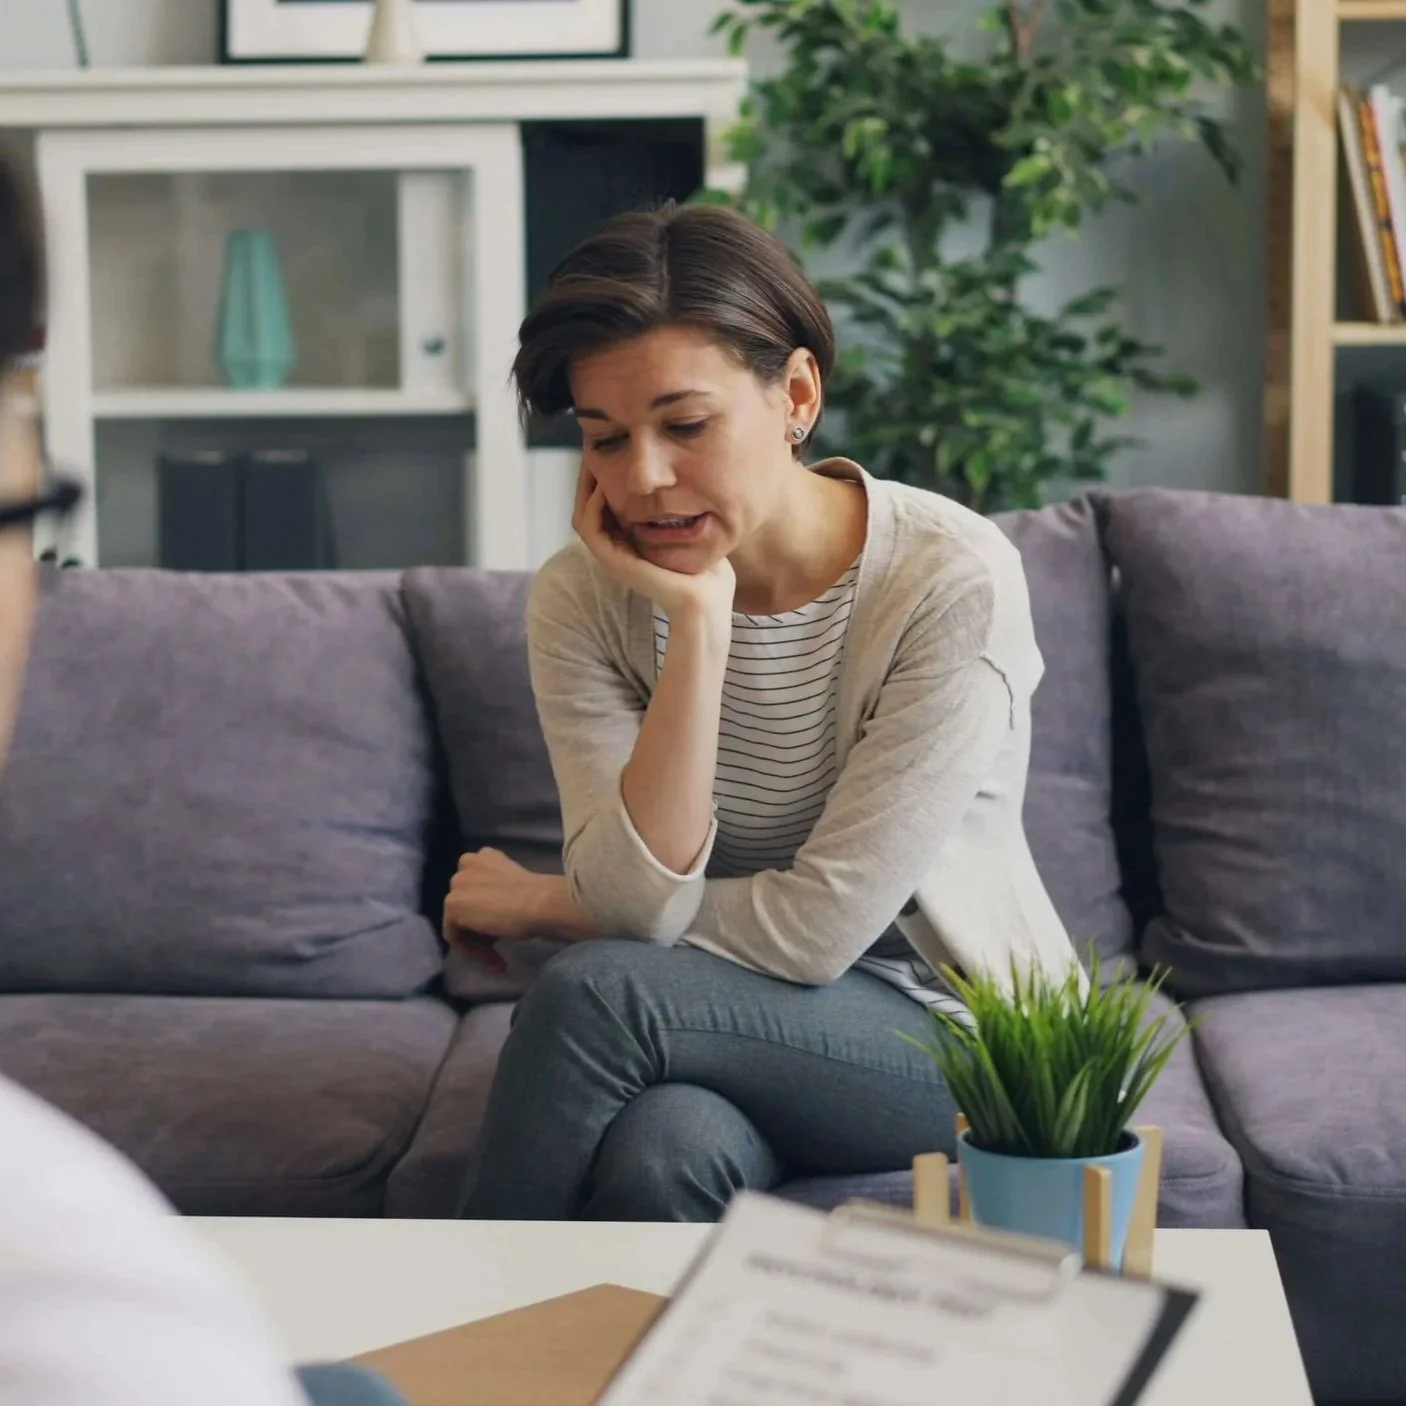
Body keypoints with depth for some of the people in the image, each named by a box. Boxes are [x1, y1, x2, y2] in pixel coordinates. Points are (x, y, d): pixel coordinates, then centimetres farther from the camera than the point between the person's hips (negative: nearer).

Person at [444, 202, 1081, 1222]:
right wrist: (699, 623, -25)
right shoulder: (583, 600, -7)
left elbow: (815, 929, -20)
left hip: (970, 1036, -2)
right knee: (664, 1148, -34)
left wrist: (540, 904, -8)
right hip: (742, 1031, 3)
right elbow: (640, 904, -19)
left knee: (596, 993, -28)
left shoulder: (956, 581, -19)